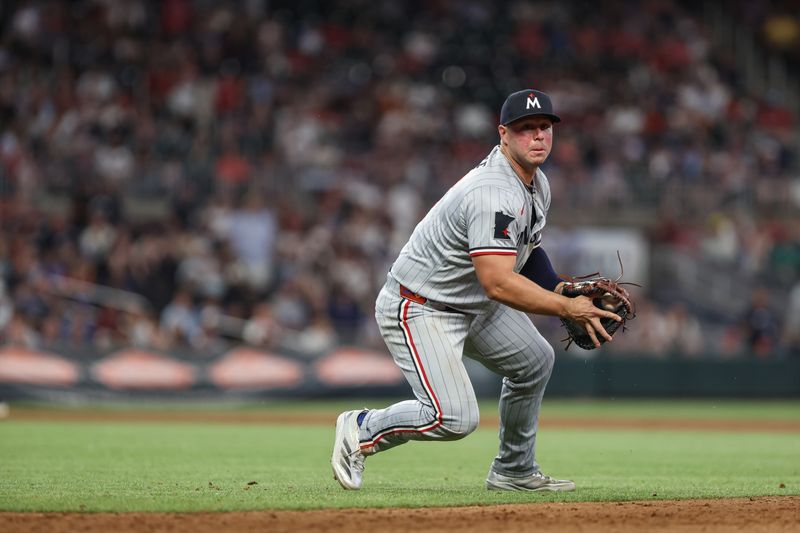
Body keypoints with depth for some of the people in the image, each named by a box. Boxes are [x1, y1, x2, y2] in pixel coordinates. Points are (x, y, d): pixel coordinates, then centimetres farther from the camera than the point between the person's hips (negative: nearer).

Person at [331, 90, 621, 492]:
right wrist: (567, 308, -33)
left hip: (473, 303, 11)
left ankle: (514, 471, 31)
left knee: (534, 360, 19)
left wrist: (561, 290, 5)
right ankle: (363, 428, 2)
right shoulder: (494, 194, -29)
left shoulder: (537, 184, 5)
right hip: (418, 309, -11)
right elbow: (498, 283, -36)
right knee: (454, 417, -22)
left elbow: (526, 249, 21)